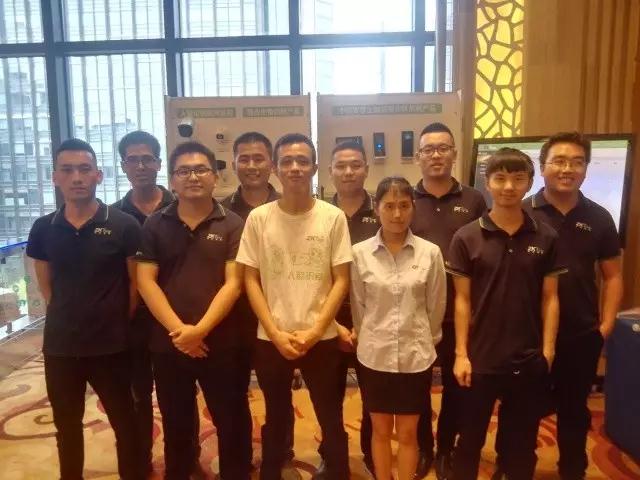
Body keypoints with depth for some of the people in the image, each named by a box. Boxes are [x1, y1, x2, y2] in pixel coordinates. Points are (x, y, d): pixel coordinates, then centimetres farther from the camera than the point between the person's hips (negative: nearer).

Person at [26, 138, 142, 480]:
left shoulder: (123, 226, -11)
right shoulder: (43, 229, 0)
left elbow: (137, 282, -4)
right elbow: (46, 286, 10)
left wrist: (118, 322, -1)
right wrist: (69, 317, 6)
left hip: (110, 345, -3)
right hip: (59, 345, 3)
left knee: (124, 421, 12)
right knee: (66, 426, 20)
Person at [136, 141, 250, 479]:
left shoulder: (232, 225, -1)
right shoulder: (155, 225, 4)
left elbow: (233, 284, -8)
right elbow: (145, 281, -3)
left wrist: (200, 330, -18)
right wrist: (178, 329, -13)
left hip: (219, 344, -2)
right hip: (167, 344, 2)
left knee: (230, 424, 9)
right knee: (175, 426, 18)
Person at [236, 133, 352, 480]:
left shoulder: (333, 217, -5)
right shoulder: (258, 218, -3)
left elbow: (341, 280, -4)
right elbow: (250, 280, -1)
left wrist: (314, 331, -11)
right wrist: (276, 334, -9)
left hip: (322, 339, 0)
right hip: (270, 340, 1)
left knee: (332, 421, 13)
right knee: (275, 420, 19)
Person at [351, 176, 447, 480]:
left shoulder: (430, 253, -7)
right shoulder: (360, 253, -7)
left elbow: (436, 306, 2)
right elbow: (358, 306, 2)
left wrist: (425, 340, 9)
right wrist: (371, 338, 8)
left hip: (416, 355, 0)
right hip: (374, 355, 0)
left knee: (408, 434, 13)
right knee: (381, 431, 16)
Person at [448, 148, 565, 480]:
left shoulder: (546, 237, 0)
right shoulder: (467, 237, -5)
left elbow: (549, 298, 4)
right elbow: (462, 299, -3)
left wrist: (548, 350, -2)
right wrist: (461, 354, -5)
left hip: (529, 361, 2)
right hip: (481, 359, -1)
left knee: (522, 443, 17)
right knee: (470, 440, 14)